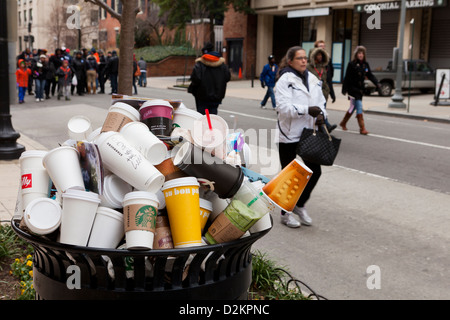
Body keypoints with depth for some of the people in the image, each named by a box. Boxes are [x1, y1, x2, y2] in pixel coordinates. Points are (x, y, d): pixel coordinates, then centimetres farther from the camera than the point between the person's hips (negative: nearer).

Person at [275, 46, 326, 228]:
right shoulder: (285, 80, -11)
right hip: (289, 135, -6)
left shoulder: (313, 80, 10)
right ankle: (286, 213, 22)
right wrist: (307, 110, -28)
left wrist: (321, 115, -6)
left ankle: (300, 205, 29)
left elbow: (321, 101, 15)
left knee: (315, 171, 7)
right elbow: (283, 107, -22)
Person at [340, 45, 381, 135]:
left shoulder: (365, 64, 8)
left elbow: (370, 75, 9)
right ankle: (362, 128, -10)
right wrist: (344, 89, -9)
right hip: (352, 88, -6)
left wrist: (377, 83, -6)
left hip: (360, 89, 6)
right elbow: (347, 77, -8)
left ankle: (343, 123, 33)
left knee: (353, 107, 15)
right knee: (359, 108, -11)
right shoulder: (352, 64, -8)